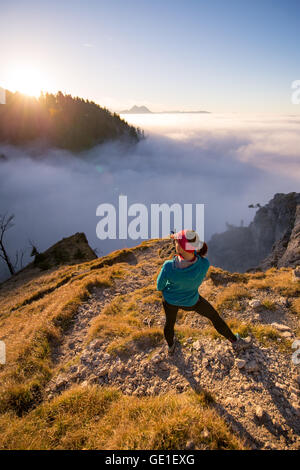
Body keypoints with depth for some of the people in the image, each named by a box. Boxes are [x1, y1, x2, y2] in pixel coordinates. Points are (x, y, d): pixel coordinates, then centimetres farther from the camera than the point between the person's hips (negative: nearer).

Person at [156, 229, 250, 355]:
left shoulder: (168, 267, -39)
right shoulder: (204, 264, -35)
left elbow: (160, 286, -17)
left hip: (169, 299, 0)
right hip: (190, 301, 0)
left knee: (169, 322, 31)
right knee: (214, 316, 25)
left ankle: (171, 346, 60)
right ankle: (235, 342, 45)